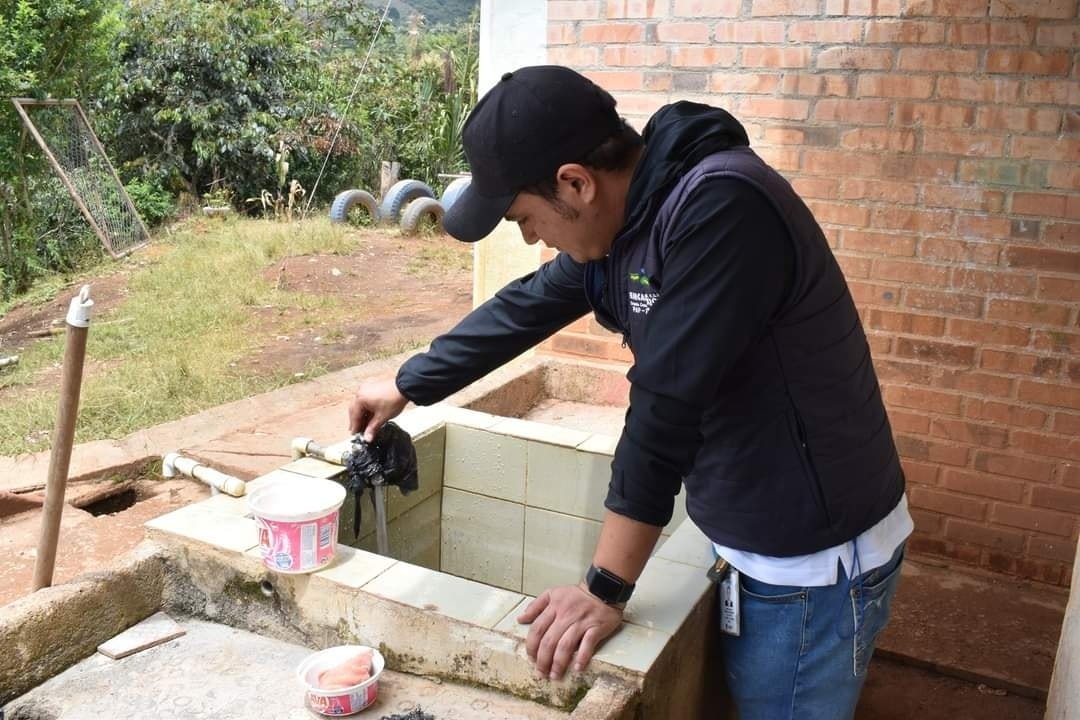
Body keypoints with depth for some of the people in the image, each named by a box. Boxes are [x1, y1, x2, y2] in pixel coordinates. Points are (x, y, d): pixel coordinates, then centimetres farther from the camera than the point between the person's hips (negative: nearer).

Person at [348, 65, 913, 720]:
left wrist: (606, 589, -20)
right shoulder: (622, 217, 0)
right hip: (750, 542, 8)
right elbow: (524, 310, 12)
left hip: (815, 564, -8)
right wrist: (407, 386, 23)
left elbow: (668, 405, -28)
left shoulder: (721, 206, -28)